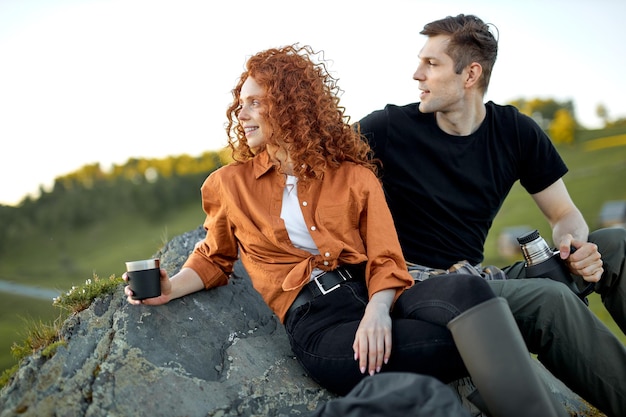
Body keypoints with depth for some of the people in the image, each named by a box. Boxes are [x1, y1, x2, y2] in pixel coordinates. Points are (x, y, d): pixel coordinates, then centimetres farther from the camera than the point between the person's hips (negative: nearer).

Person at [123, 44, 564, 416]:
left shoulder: (354, 176, 13)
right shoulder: (228, 186, 15)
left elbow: (387, 260, 3)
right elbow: (214, 258, 26)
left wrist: (378, 308, -19)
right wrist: (172, 287, 5)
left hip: (374, 295, 2)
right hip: (314, 319, -2)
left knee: (466, 290, -33)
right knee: (451, 344, -30)